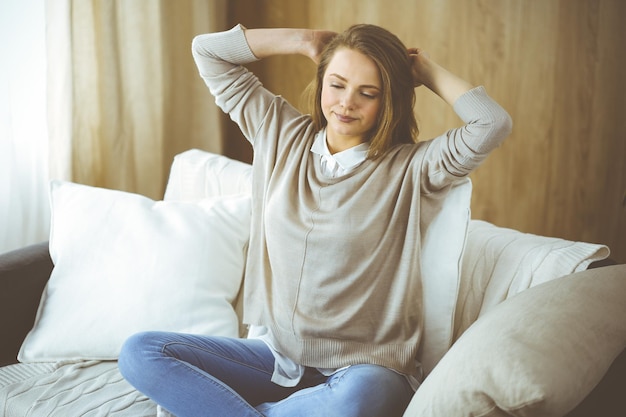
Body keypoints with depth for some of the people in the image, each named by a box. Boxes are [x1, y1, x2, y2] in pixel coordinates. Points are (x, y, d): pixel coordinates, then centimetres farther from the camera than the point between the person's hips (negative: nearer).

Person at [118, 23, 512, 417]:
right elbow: (207, 50, 11)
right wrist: (305, 41, 8)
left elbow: (493, 124, -20)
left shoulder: (408, 167, -5)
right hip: (275, 354, 3)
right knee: (140, 352, -13)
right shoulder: (282, 135, 6)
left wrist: (429, 71, -4)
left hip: (363, 368, -3)